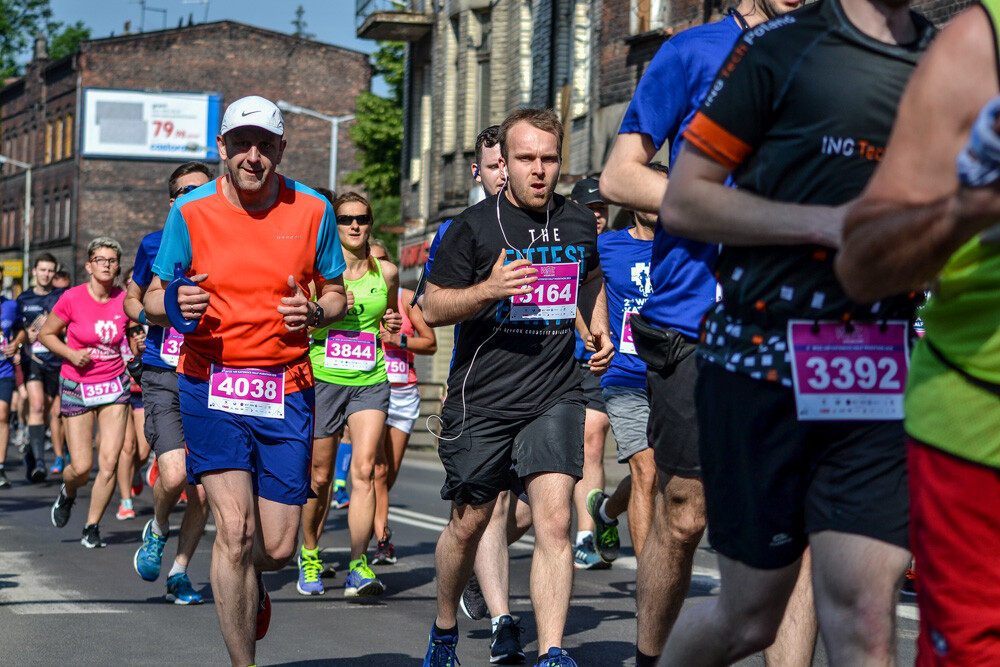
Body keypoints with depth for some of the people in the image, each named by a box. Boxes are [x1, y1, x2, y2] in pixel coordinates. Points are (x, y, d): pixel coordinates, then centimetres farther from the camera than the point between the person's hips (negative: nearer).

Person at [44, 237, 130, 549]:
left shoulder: (125, 301, -5)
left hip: (114, 386, 2)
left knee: (109, 462, -8)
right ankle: (67, 493, 34)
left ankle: (92, 526, 9)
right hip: (77, 387, -2)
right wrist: (71, 354, -15)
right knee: (82, 467, -3)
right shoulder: (72, 298, -12)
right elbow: (46, 333, 0)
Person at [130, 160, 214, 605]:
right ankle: (157, 530, 13)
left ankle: (179, 572, 19)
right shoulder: (154, 245, 5)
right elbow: (132, 298, 20)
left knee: (202, 490, 0)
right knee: (174, 476, -19)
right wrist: (149, 315, -2)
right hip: (163, 378, -1)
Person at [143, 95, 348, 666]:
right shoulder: (190, 212, -1)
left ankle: (248, 580, 41)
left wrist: (315, 311, -11)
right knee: (235, 527, -17)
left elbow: (337, 294, 12)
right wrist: (172, 306, -16)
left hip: (286, 388, 2)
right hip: (211, 383, -1)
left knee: (277, 547, 1)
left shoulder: (312, 210, 1)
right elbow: (153, 298, 8)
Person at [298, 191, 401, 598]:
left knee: (364, 470, -14)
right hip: (323, 378, -1)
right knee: (320, 476, 7)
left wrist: (393, 325, 3)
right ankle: (309, 554, 29)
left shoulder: (385, 273, 7)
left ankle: (359, 565, -17)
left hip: (370, 382, 1)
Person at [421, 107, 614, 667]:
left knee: (555, 519, -13)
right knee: (469, 523, 9)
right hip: (482, 399, -2)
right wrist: (489, 289, -20)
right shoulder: (474, 226, -5)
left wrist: (600, 332, 14)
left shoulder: (579, 223, 7)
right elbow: (433, 308, -3)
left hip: (556, 395, 2)